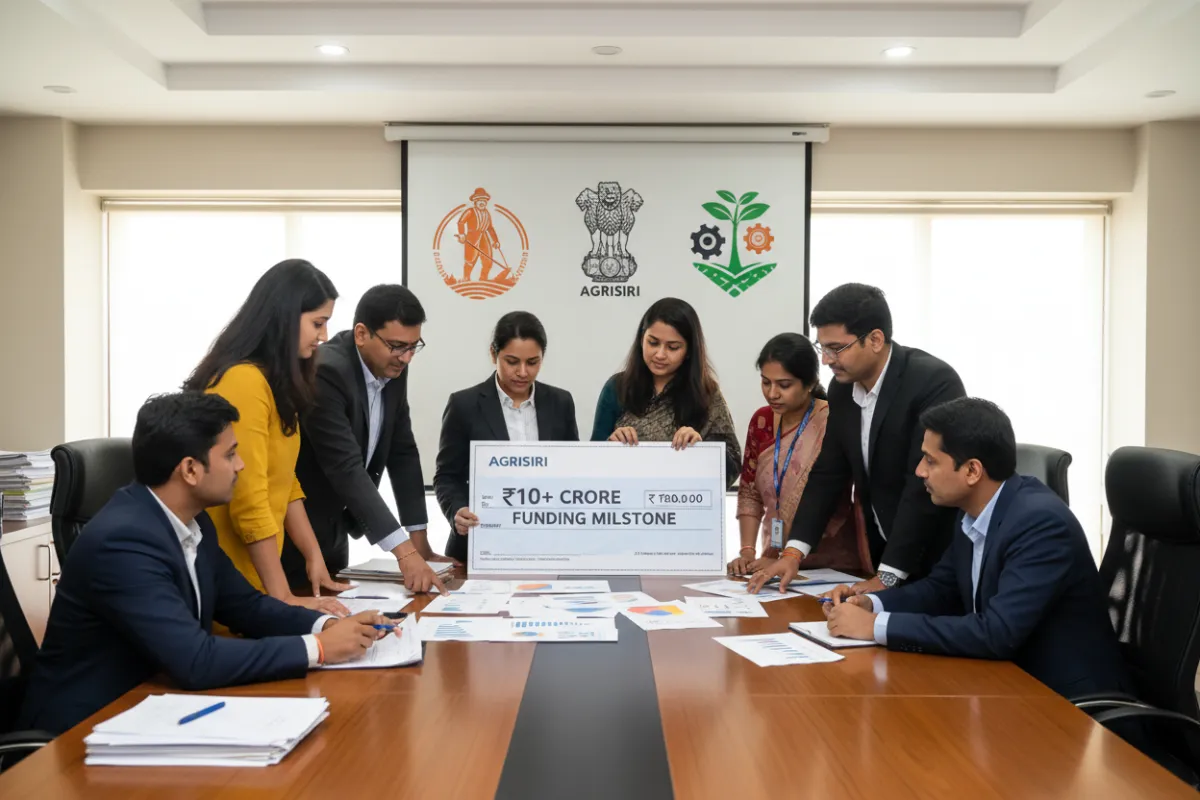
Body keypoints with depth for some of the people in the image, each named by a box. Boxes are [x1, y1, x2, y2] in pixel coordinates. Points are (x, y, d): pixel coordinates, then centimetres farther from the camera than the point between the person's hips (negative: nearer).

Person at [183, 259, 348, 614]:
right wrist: (283, 597, -21)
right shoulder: (243, 380, -21)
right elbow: (249, 500, -24)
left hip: (250, 572, 9)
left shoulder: (276, 381, 10)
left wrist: (314, 556, 3)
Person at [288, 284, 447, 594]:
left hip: (333, 528, 8)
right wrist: (404, 552, -37)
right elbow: (346, 469, -33)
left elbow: (403, 453, 2)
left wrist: (420, 542, -1)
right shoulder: (324, 372, -27)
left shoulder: (392, 368, -3)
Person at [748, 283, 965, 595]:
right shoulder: (843, 387, -1)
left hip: (940, 557, -6)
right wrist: (794, 551, -7)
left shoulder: (934, 382, -22)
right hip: (881, 551, 6)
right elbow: (828, 473, 3)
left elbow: (926, 485, -25)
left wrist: (889, 576, -25)